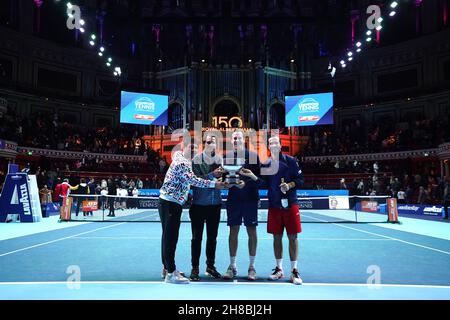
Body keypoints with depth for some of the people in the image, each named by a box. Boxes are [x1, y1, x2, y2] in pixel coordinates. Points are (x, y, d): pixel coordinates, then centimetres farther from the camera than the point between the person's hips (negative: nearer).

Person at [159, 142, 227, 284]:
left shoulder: (184, 161, 15)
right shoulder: (181, 163, -16)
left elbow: (191, 180, 17)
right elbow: (193, 180, -24)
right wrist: (213, 184, -22)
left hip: (171, 203, 10)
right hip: (170, 203, -10)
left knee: (168, 236, 15)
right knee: (171, 237, -8)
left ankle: (167, 268, 26)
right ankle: (171, 273, -4)